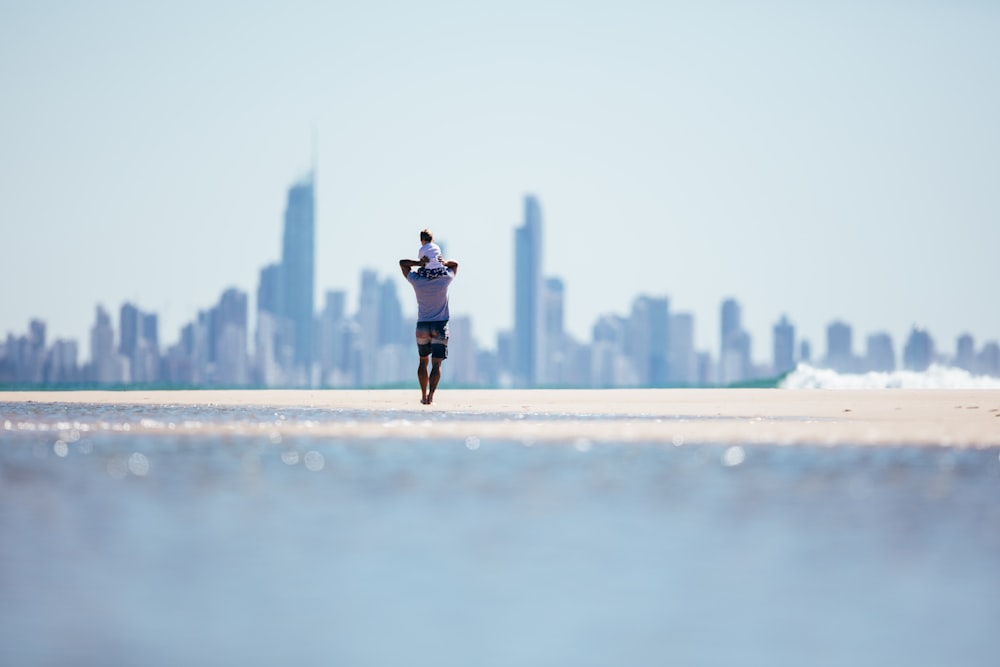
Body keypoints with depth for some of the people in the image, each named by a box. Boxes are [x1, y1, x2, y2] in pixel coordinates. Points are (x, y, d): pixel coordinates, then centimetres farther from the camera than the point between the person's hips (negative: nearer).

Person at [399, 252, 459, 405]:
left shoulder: (417, 280, -4)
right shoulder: (445, 279, -5)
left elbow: (402, 263, 8)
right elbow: (455, 264, 14)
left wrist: (418, 263, -8)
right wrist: (443, 263, -5)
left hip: (422, 326, 2)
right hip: (440, 326, -1)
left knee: (423, 361, 17)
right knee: (436, 363, -5)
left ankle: (424, 396, 16)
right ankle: (430, 394, -22)